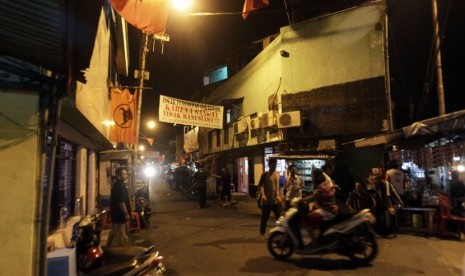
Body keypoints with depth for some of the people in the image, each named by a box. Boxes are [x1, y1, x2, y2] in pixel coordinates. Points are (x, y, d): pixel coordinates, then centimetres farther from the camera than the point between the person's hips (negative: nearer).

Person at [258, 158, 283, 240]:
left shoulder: (277, 174, 9)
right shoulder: (265, 174, -6)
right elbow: (261, 186, -13)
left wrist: (280, 195, 12)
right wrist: (263, 195, -28)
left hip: (277, 200, 4)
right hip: (267, 201, -4)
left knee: (279, 217, 9)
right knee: (264, 218, 5)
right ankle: (262, 234, 18)